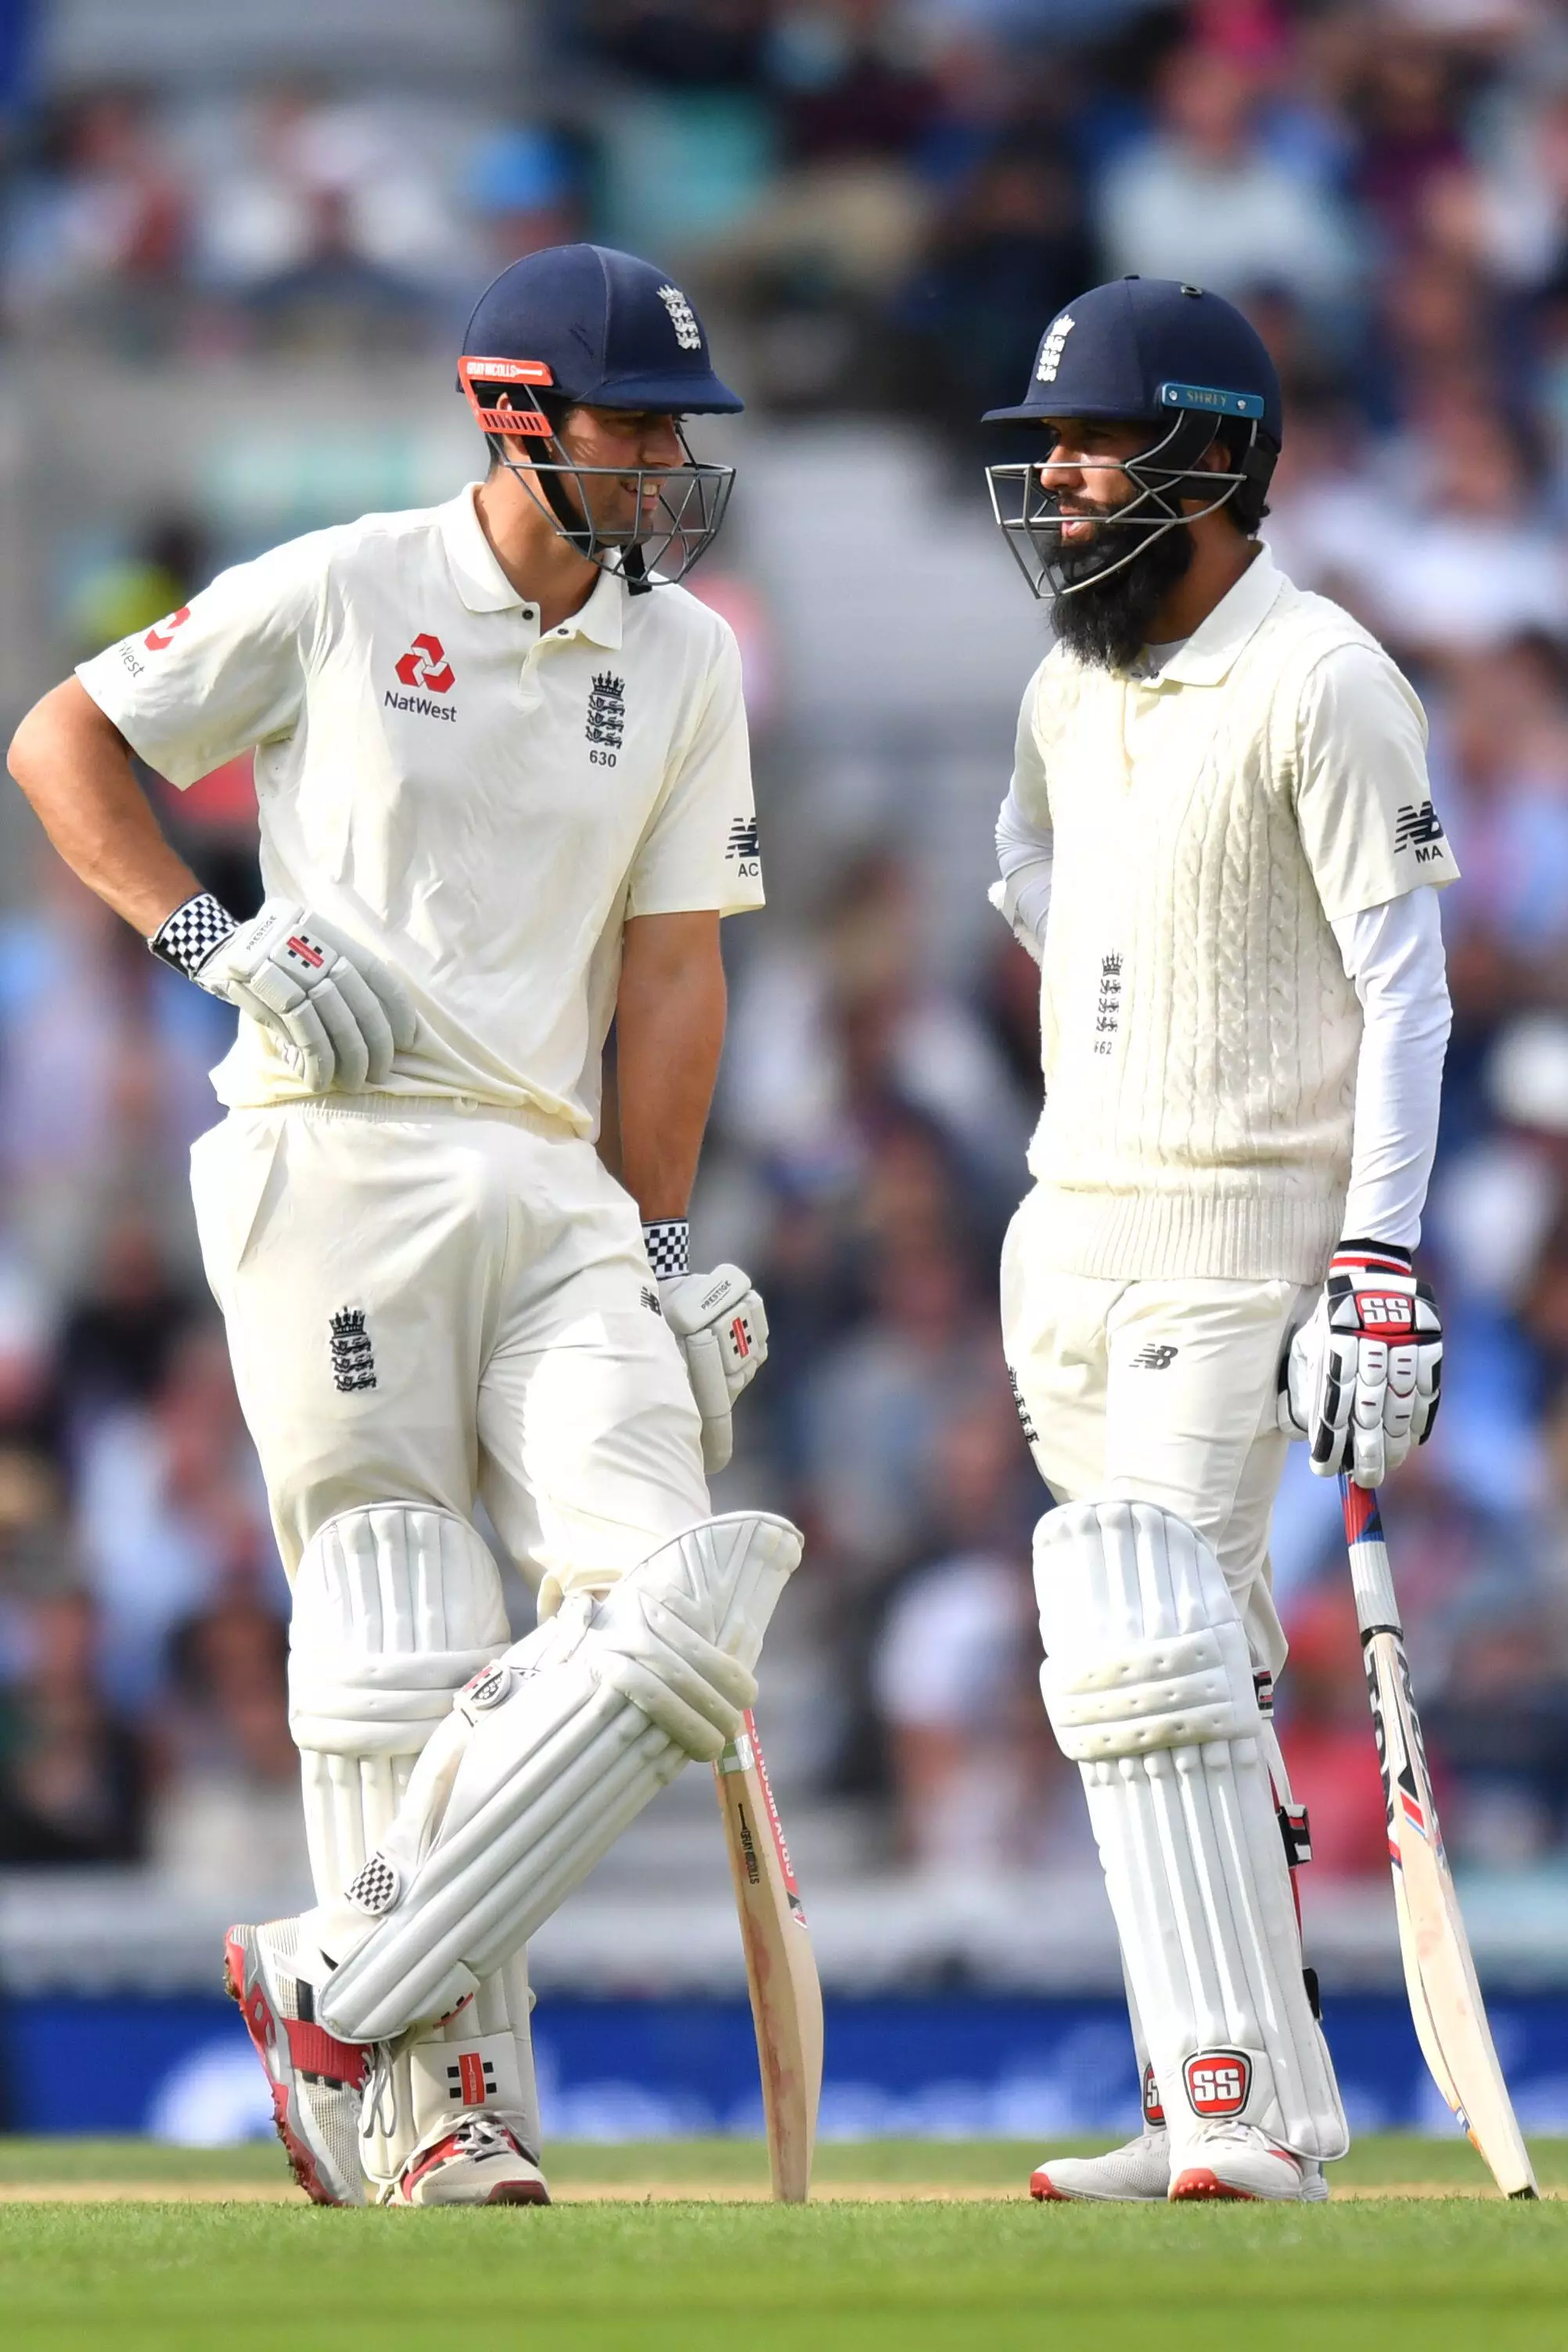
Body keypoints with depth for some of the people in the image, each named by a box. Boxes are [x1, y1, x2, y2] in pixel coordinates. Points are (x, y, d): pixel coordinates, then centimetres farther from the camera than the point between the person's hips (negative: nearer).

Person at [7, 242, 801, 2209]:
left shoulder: (683, 658, 12)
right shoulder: (337, 596, 0)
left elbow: (671, 958, 11)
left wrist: (660, 1246, 5)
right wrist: (208, 940, -6)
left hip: (549, 1181, 5)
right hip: (334, 1161, -4)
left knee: (668, 1598, -12)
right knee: (398, 1639, -7)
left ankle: (342, 1992, -7)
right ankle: (435, 2100, -3)